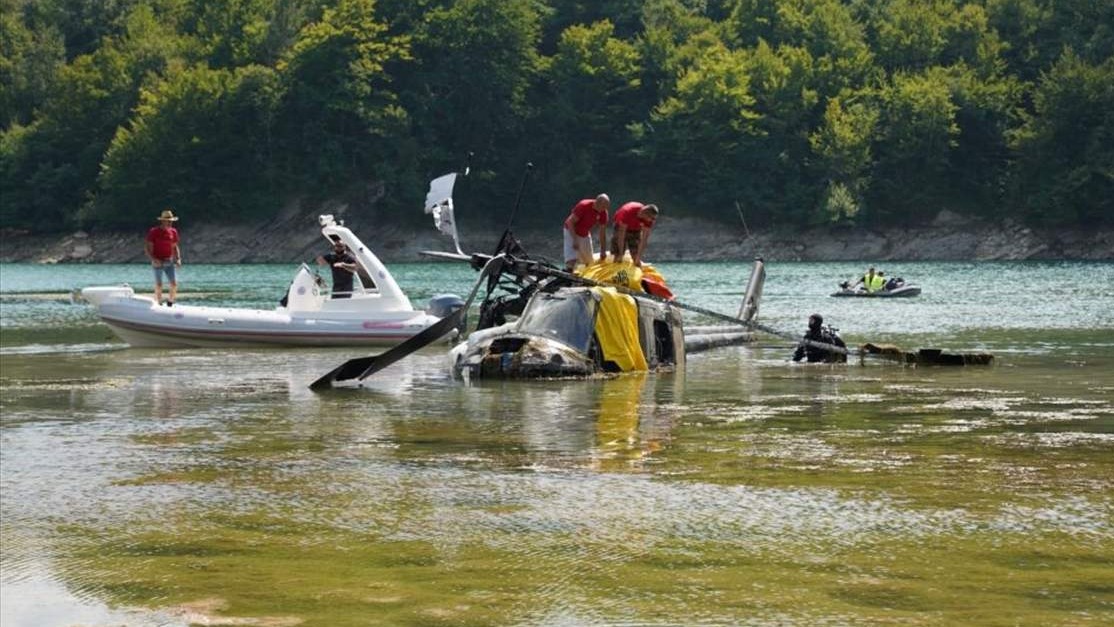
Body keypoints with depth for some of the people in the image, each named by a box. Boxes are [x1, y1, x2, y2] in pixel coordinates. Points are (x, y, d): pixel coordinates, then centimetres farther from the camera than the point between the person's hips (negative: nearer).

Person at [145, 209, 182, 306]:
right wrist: (154, 260, -19)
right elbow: (147, 248, -7)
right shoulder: (154, 232, -6)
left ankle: (170, 303, 13)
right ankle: (159, 305, 5)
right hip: (158, 262, -4)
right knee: (159, 285, -3)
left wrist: (178, 259, 2)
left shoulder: (173, 232, 7)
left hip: (169, 262, 4)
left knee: (174, 284, -4)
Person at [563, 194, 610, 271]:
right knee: (572, 260, -22)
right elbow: (570, 222, -24)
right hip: (572, 231, -6)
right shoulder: (583, 206, -29)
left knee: (589, 262, 10)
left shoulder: (603, 213, -13)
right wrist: (575, 240, -29)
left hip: (585, 234, 6)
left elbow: (602, 232, -3)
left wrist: (603, 251, -3)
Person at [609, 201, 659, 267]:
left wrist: (638, 256, -26)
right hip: (621, 227, -3)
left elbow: (644, 238, -24)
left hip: (636, 230, 3)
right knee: (618, 258, -14)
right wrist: (620, 254, -34)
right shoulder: (628, 212, -41)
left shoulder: (649, 219, -28)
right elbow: (621, 234, -36)